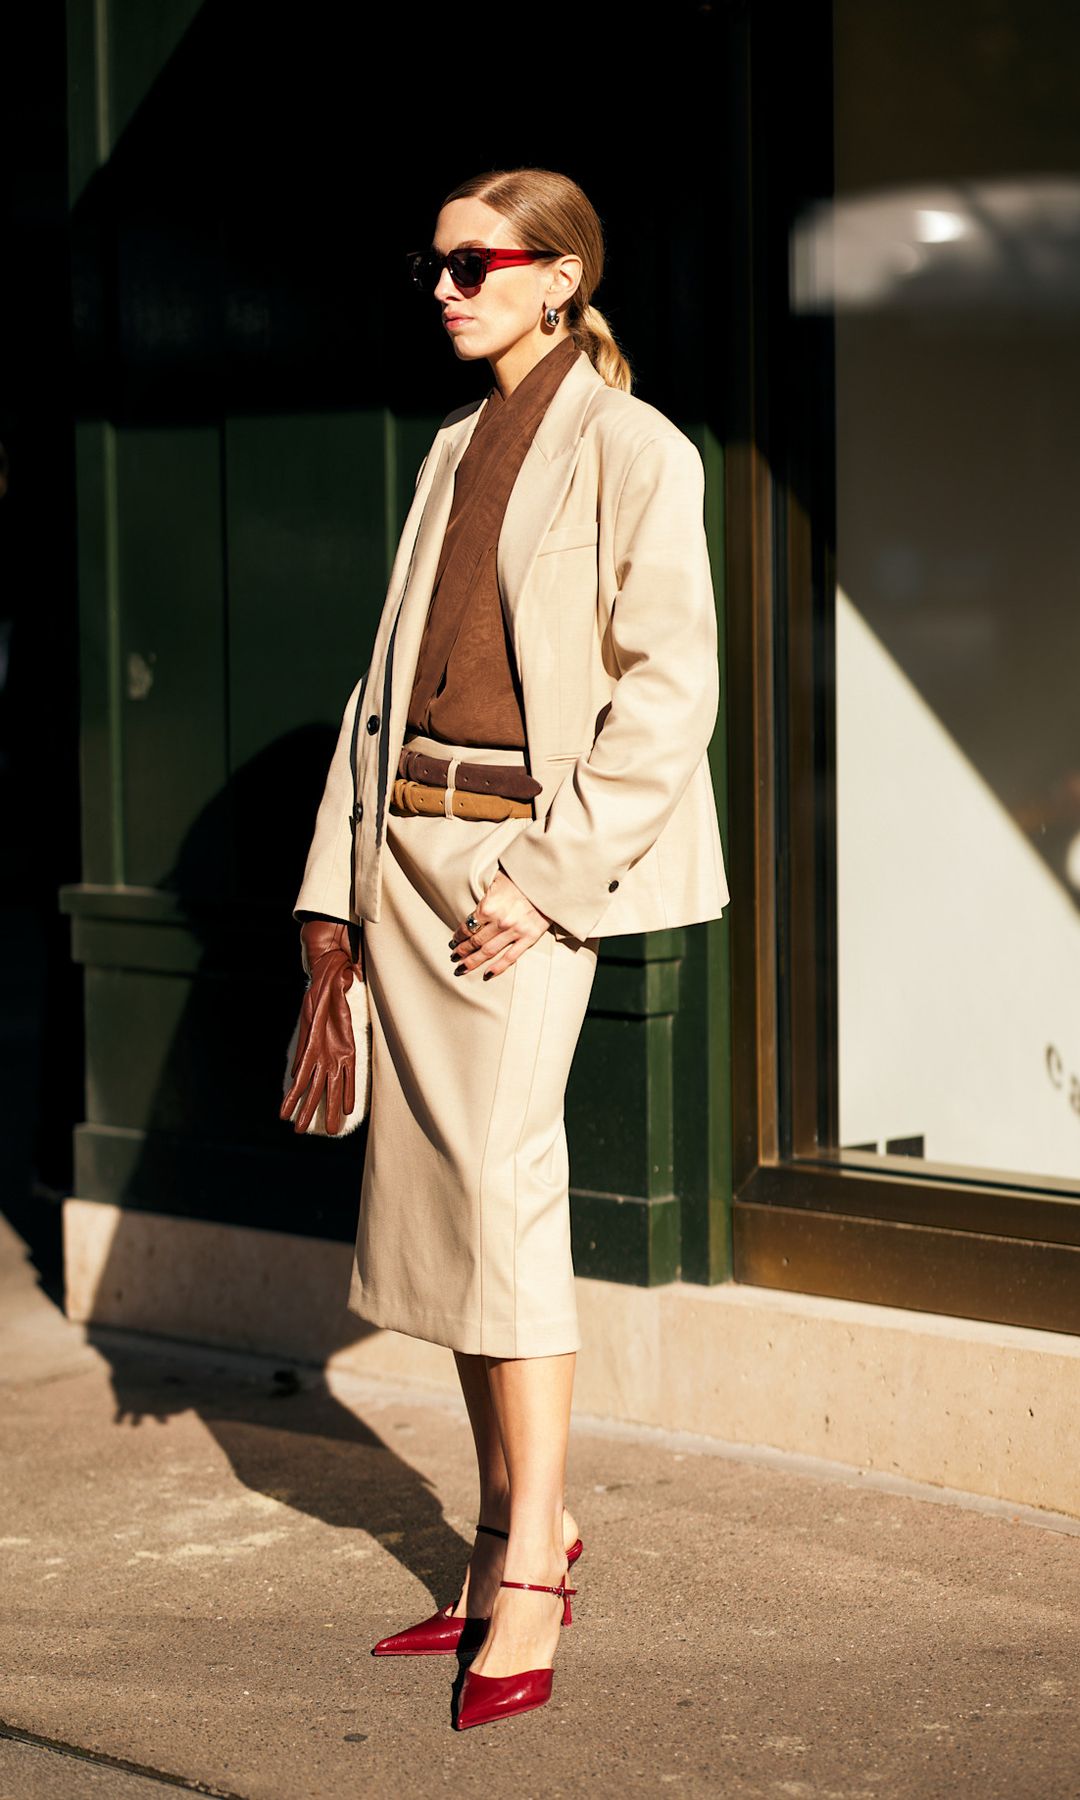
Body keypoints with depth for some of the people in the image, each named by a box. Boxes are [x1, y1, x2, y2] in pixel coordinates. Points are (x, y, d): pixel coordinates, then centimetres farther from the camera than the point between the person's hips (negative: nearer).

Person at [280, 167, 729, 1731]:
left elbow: (668, 692, -10)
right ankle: (517, 1528, 15)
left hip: (531, 849, -7)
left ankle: (529, 1570, -6)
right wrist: (338, 894, 12)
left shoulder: (631, 453, -4)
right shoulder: (457, 450, 18)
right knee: (436, 1182, 6)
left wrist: (544, 878, -16)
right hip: (409, 835, 7)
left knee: (501, 1172, -12)